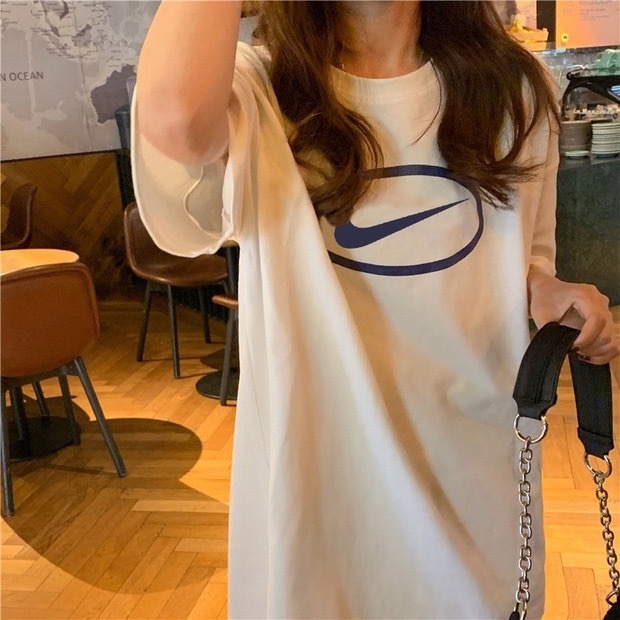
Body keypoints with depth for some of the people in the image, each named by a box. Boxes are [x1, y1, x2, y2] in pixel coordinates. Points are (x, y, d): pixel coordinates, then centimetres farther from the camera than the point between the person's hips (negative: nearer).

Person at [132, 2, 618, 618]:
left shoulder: (511, 86, 2)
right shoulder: (259, 92, -10)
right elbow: (175, 121, -36)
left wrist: (546, 291, -7)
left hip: (479, 456, 4)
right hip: (326, 467, -3)